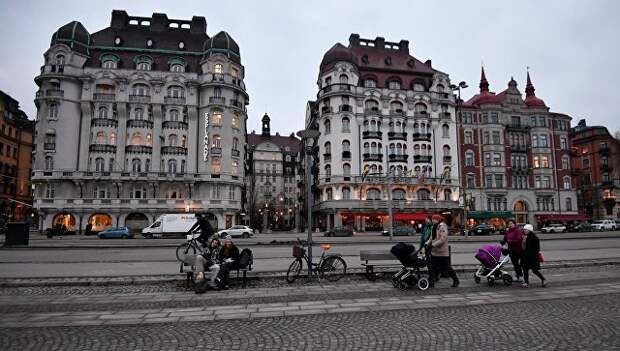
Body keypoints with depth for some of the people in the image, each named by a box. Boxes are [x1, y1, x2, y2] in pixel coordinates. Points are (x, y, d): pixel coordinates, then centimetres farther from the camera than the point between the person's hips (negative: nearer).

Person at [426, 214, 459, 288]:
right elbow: (432, 238, 15)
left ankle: (455, 280, 22)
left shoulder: (443, 227, -16)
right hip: (434, 252, 8)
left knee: (447, 268, 4)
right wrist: (427, 243, -2)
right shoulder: (434, 228, 13)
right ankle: (431, 282, 11)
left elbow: (442, 239, -25)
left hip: (442, 253, -8)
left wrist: (433, 245, -26)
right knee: (431, 268, 5)